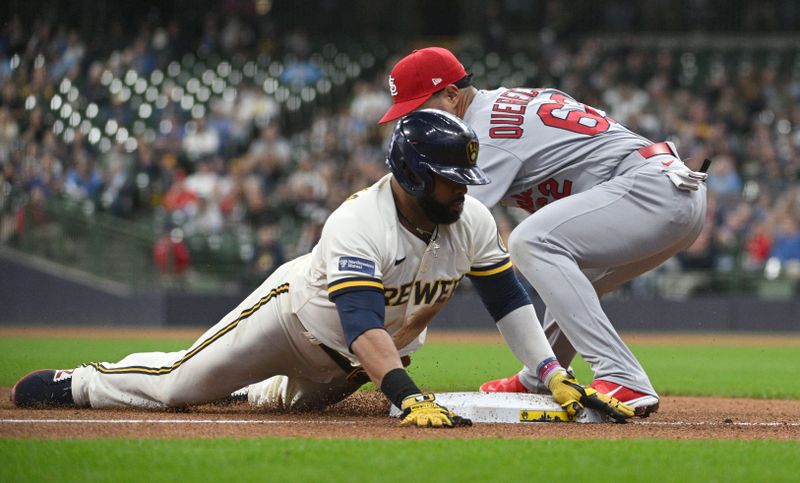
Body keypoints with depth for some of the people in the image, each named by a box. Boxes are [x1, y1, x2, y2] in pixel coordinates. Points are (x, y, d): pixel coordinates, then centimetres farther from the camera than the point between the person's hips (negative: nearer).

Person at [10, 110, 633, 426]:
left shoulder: (472, 221, -18)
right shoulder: (359, 223, -38)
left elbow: (508, 299, -12)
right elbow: (361, 323, -48)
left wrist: (557, 377, -21)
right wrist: (408, 395, -61)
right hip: (300, 312, -6)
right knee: (175, 385, -4)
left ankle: (241, 387, 51)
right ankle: (76, 382, 18)